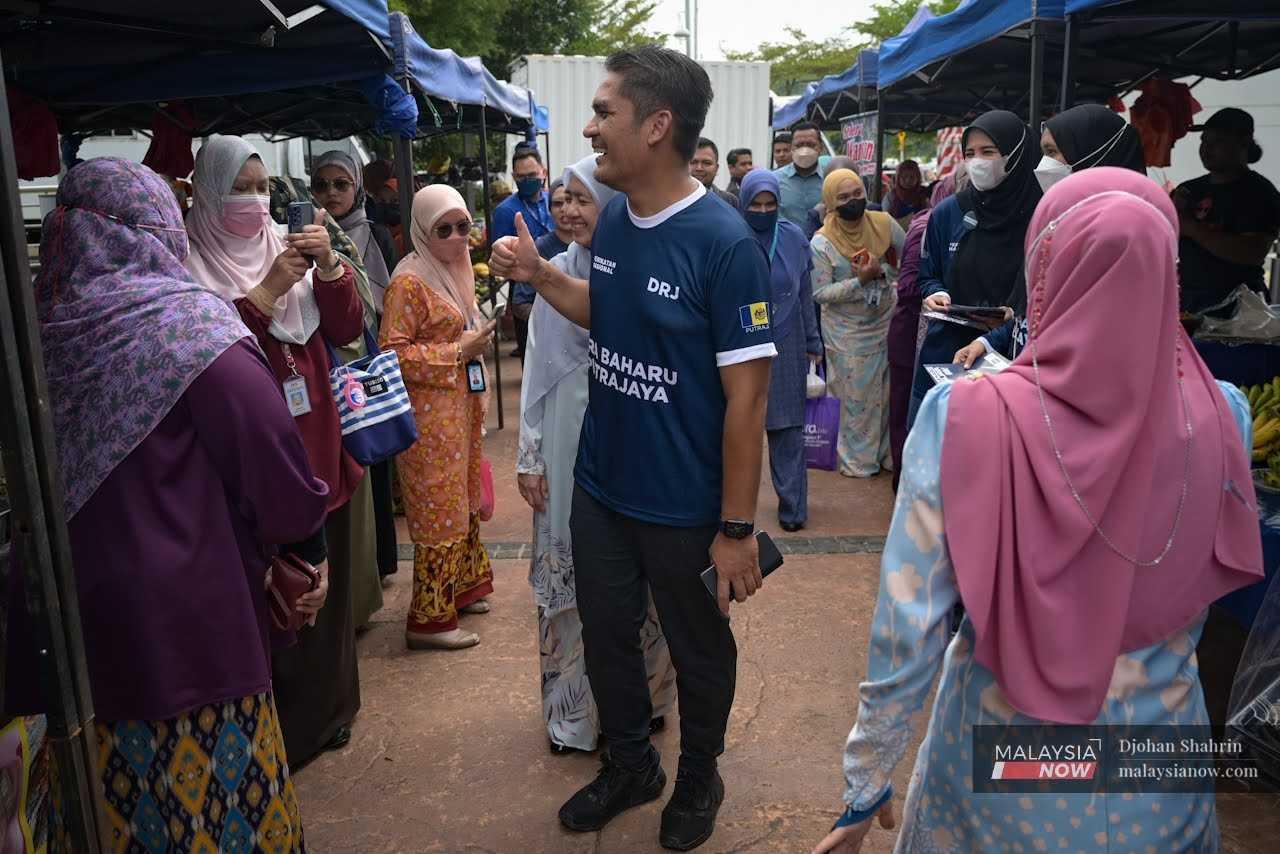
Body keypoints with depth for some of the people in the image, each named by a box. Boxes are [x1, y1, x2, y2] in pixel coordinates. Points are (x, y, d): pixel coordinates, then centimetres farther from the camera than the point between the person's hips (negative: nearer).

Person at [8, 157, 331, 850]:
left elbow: (34, 473, 12)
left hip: (64, 615, 6)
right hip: (185, 619, -5)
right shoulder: (191, 325, -15)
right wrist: (301, 533, 5)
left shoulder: (39, 329, 2)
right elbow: (274, 464, -15)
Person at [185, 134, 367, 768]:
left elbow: (347, 329, 3)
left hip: (318, 444, 5)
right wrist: (266, 293, -20)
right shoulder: (193, 264, -6)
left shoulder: (286, 246, 9)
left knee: (324, 577, 15)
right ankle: (279, 728, 19)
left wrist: (329, 268, -12)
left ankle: (325, 705, 34)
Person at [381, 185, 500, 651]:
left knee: (464, 501, 18)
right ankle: (429, 619, 8)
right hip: (430, 412, -9)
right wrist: (457, 353, -20)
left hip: (464, 406, 9)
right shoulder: (409, 281, -15)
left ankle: (462, 587, 34)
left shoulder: (457, 271, 12)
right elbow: (392, 353, -20)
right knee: (439, 509, -3)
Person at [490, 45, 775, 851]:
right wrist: (541, 275, -1)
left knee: (698, 651, 17)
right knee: (606, 635, 21)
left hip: (684, 506, -6)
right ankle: (630, 764, 46)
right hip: (599, 488, 6)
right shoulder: (612, 221, -1)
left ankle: (698, 779, 43)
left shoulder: (724, 243, -21)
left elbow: (747, 395, -20)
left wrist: (737, 527, -17)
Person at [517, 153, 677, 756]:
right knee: (571, 576, 11)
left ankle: (639, 701, 33)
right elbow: (537, 370, 3)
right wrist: (529, 456, 2)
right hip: (570, 448, 2)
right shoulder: (558, 273, -1)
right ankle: (574, 709, 30)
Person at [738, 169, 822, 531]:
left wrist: (812, 344, 11)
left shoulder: (794, 238, 3)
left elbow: (805, 295, 9)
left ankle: (792, 505, 11)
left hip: (786, 348, 1)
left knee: (788, 428, 3)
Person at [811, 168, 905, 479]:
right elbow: (820, 293, -15)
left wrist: (881, 271, -13)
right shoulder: (821, 243, -14)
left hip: (886, 323, 4)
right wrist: (860, 281, -26)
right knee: (855, 397, 4)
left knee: (888, 392, 13)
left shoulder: (884, 223, -5)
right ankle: (858, 460, 21)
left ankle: (888, 453, 31)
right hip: (848, 334, -4)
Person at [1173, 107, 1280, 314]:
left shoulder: (1259, 192, -5)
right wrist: (1174, 216, -8)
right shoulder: (1189, 190, 12)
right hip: (1187, 300, 5)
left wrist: (1192, 227, -17)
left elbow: (1253, 254, -18)